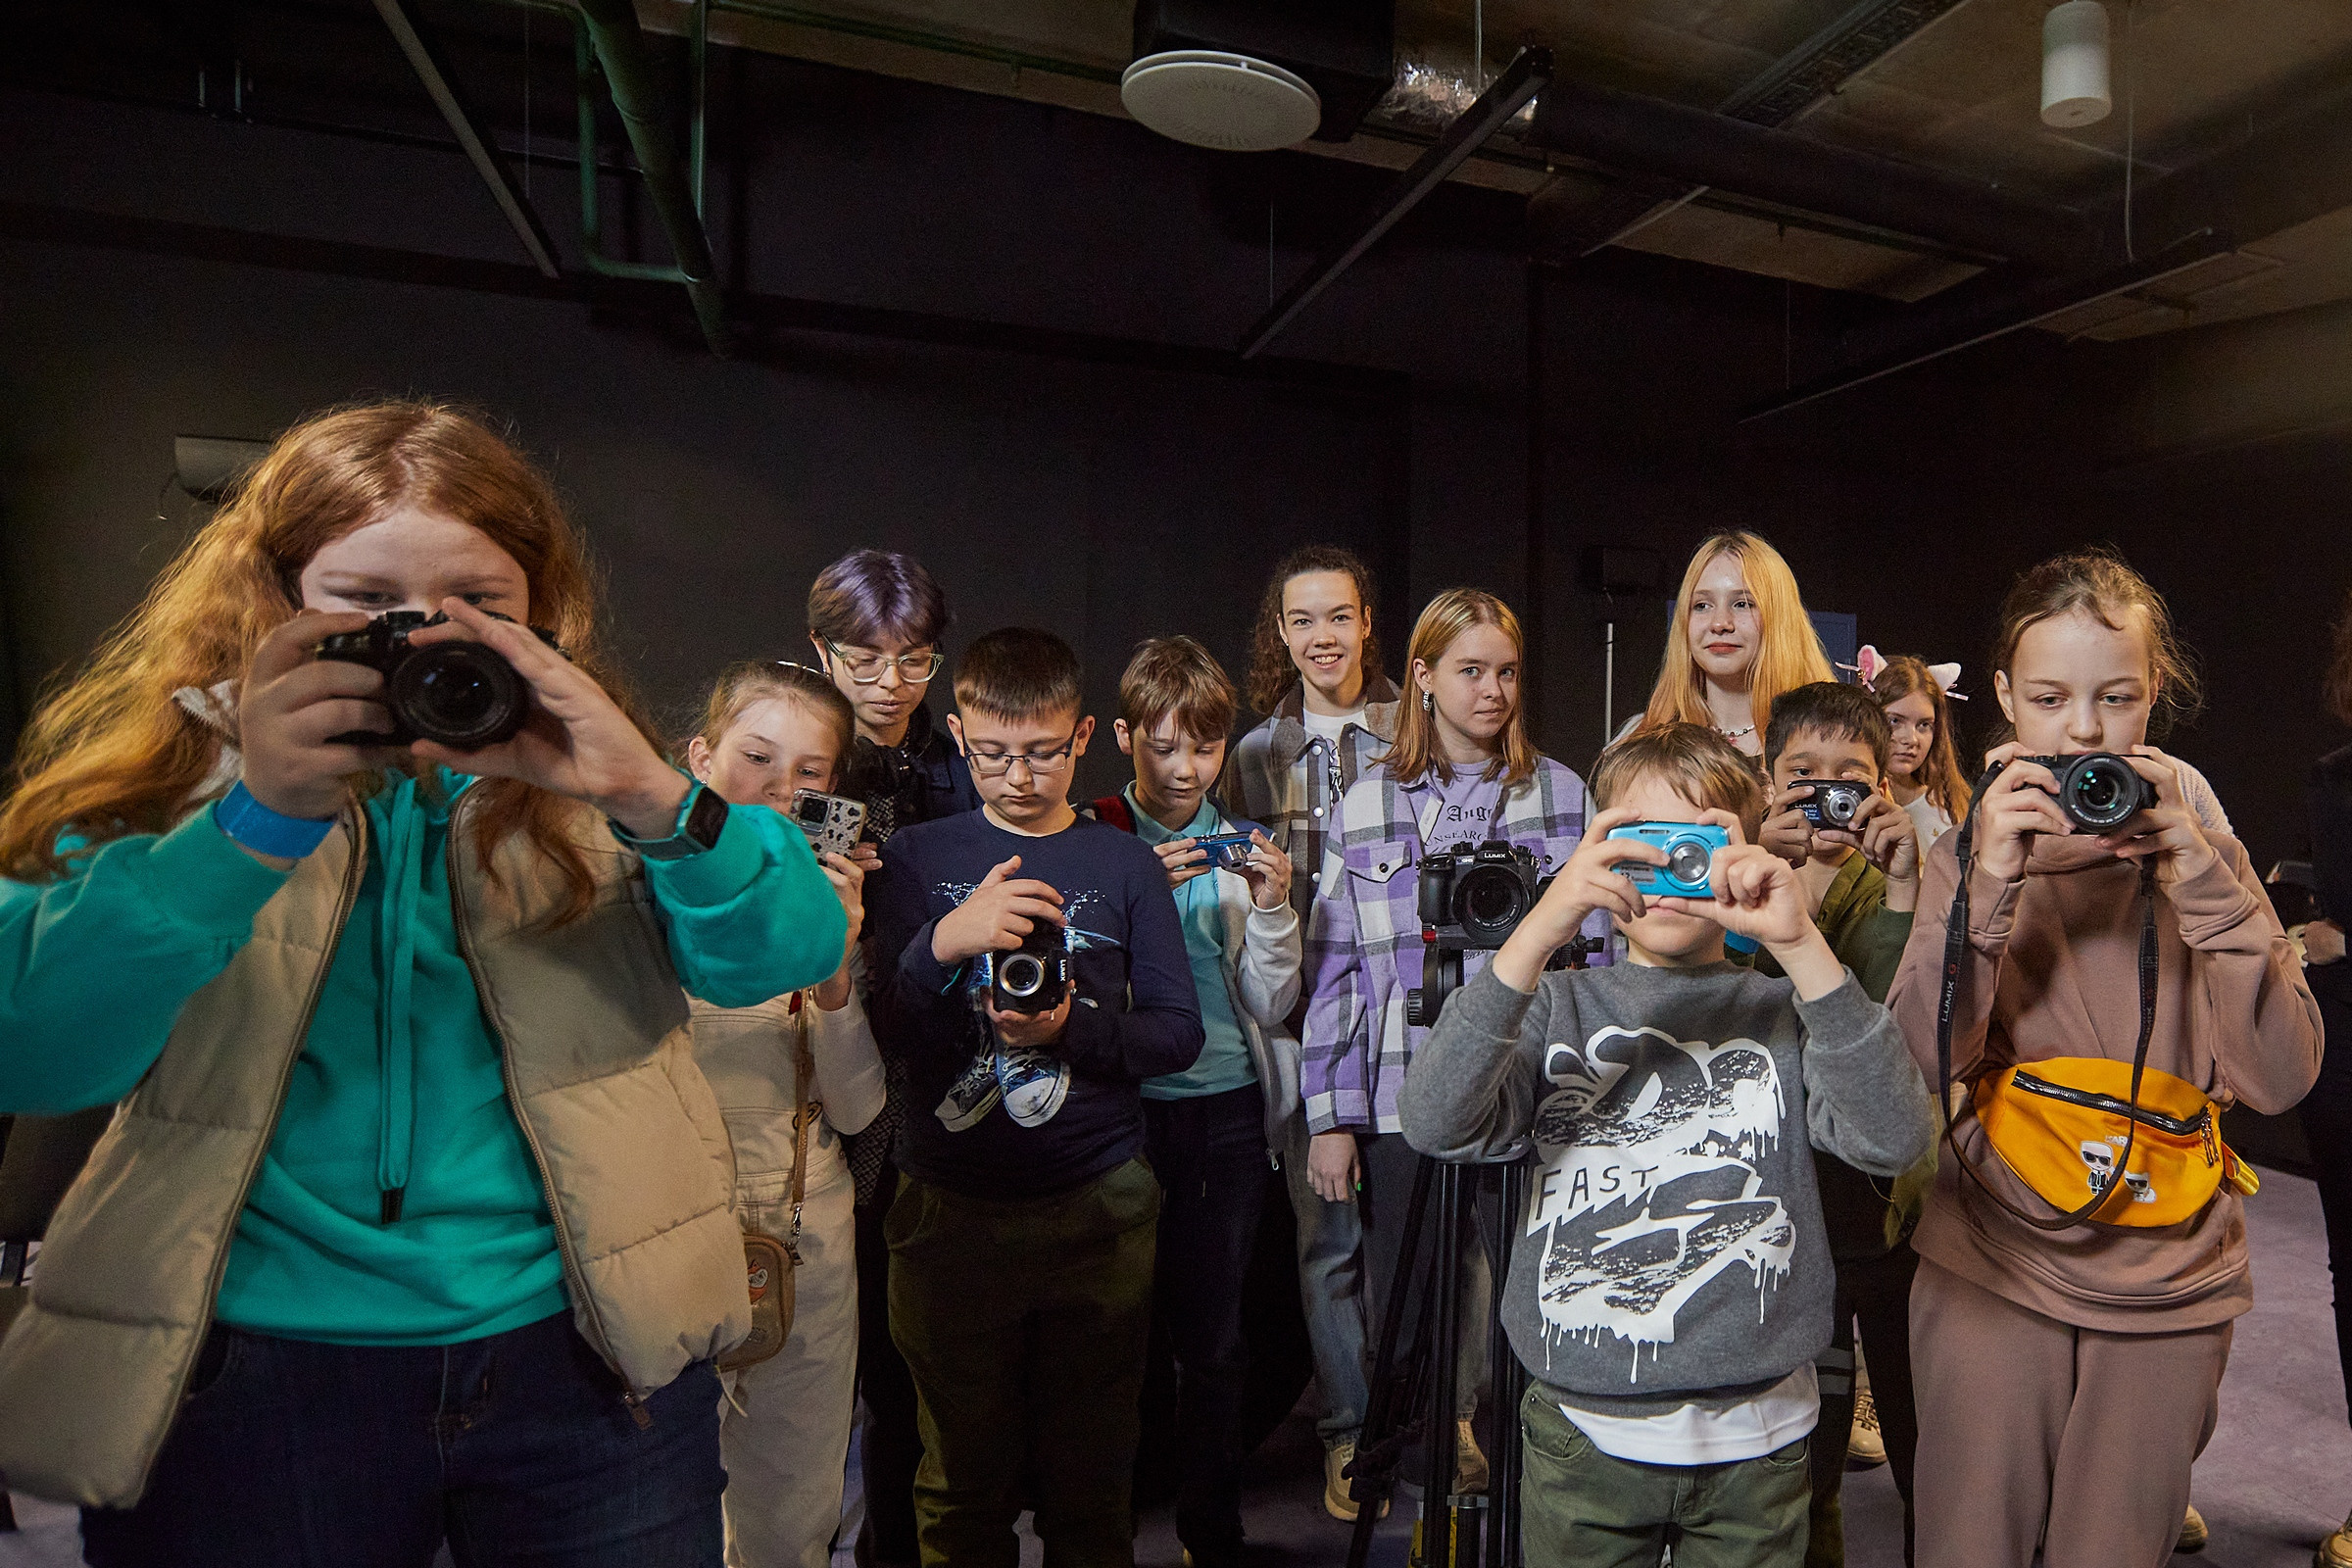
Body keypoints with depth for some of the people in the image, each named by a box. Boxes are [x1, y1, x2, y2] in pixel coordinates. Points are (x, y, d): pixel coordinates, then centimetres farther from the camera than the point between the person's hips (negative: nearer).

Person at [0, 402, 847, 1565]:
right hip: (249, 1372, 0)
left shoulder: (575, 770, -1)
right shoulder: (174, 771, -2)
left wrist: (650, 797, -29)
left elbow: (790, 952, -12)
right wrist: (255, 820, -27)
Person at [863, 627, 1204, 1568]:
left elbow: (1179, 1033, 1)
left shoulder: (1125, 864, 4)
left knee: (1091, 1469, 14)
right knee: (965, 1475, 13)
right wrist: (943, 944, -25)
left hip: (1100, 1205, 1)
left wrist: (1072, 1028, -17)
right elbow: (885, 1031, -6)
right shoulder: (917, 859, 2)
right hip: (951, 1206, 0)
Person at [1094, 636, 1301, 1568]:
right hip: (1123, 1107, -2)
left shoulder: (1244, 844, 6)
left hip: (1228, 1109, 2)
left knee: (1213, 1335, 9)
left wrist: (1271, 907, -13)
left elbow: (1272, 1004, 3)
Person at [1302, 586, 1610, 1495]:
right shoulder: (1366, 805, 4)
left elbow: (1594, 950, 6)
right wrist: (1331, 1116, -1)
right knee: (1404, 1311, 11)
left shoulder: (1563, 795, 4)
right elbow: (1334, 967, 3)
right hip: (1402, 1103, 1)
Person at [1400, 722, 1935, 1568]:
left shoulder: (1785, 1011, 0)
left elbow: (1895, 1140, -18)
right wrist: (1540, 930, -31)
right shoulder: (1556, 1007, -2)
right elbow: (1435, 1124, -20)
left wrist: (1800, 945, -29)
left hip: (1755, 1438, 1)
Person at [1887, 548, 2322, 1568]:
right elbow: (1923, 1059, -14)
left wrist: (2198, 874, -20)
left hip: (2167, 1288, 1)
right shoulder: (1973, 853, -1)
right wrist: (1992, 885, -26)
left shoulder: (2201, 854, 1)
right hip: (1992, 1275, -1)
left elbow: (2280, 1078, -12)